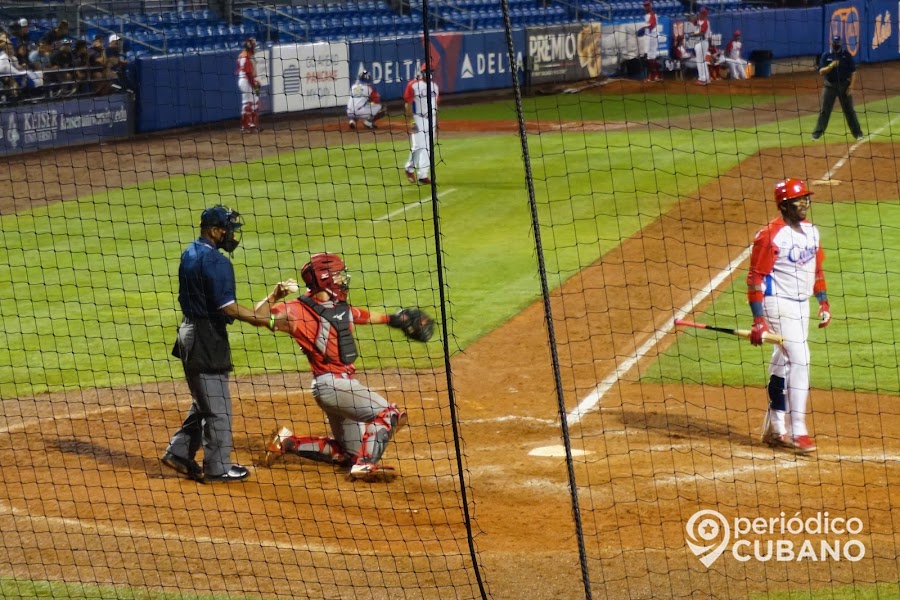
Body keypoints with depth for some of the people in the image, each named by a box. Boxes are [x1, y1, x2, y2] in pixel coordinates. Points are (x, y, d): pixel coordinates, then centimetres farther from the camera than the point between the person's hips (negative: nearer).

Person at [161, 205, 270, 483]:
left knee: (203, 402, 20)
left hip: (190, 331, 9)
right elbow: (227, 306, -23)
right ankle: (217, 467, 7)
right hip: (208, 336, -9)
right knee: (218, 406, 0)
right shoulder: (216, 261, -19)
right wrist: (259, 319, -16)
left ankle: (178, 452, 22)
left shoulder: (189, 254, 11)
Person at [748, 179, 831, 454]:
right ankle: (798, 432, -15)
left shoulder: (811, 231, 9)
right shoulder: (770, 235, -16)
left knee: (783, 363, 14)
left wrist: (823, 301, 14)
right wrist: (759, 319, -20)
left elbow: (817, 268, 21)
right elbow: (755, 277, -16)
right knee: (799, 361, -16)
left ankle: (774, 429, 23)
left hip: (802, 305, 8)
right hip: (779, 305, -8)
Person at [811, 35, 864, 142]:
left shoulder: (846, 55, 0)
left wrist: (851, 85, -10)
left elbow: (853, 71, 0)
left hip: (844, 85, 0)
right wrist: (831, 66, -26)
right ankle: (817, 134, 3)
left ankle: (857, 133, 11)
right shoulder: (826, 56, 1)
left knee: (849, 110, 4)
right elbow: (821, 72, -8)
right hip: (830, 85, 0)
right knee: (824, 110, 0)